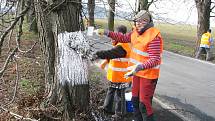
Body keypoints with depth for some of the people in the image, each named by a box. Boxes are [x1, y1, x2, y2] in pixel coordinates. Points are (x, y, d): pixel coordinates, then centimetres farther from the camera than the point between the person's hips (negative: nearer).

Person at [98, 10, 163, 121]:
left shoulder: (154, 36, -24)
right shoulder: (136, 32, 2)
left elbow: (155, 60, -29)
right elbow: (124, 38, 17)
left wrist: (139, 67, -42)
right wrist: (107, 33, 8)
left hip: (148, 74, -8)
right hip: (137, 72, 8)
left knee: (144, 104, -5)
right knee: (135, 100, 18)